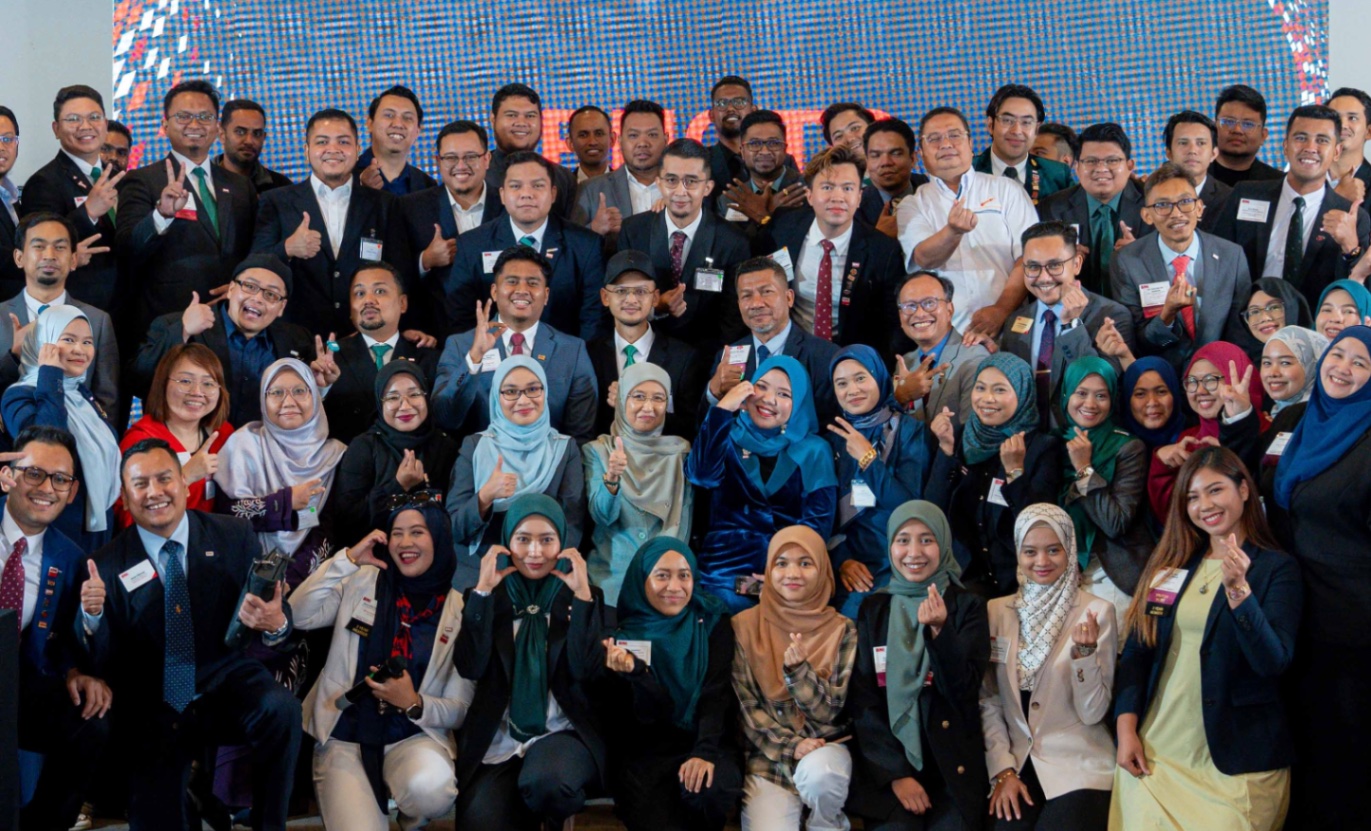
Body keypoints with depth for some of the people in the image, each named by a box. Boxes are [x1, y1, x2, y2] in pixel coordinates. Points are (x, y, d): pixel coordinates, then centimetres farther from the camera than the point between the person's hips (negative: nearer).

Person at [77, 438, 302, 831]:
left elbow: (280, 617, -1)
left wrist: (275, 624, -26)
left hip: (229, 687, 0)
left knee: (281, 708, -30)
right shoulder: (109, 565, 1)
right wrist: (93, 617, -24)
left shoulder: (233, 536, 2)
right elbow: (105, 662, -3)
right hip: (154, 713, 0)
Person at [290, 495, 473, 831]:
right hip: (344, 737, 0)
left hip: (414, 738, 0)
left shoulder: (461, 610, 0)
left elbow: (462, 710, 0)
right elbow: (299, 616, -8)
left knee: (430, 787, -34)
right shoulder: (361, 582, 5)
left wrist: (414, 703, -19)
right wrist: (348, 559, -10)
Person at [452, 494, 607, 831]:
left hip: (564, 733, -1)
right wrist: (483, 590, -9)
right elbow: (470, 668, -7)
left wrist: (582, 595, -14)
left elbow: (584, 670, -8)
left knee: (546, 782, -35)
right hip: (497, 742, 1)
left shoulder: (585, 595, 7)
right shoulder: (488, 596, 9)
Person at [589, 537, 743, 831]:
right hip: (645, 751, -1)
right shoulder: (626, 634, 1)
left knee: (709, 790, -33)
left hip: (706, 743, 1)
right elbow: (655, 713, -7)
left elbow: (718, 694, -7)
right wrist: (635, 672, -28)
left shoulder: (713, 623, 3)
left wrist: (706, 751, -24)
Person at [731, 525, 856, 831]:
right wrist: (790, 745, -15)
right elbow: (745, 705, -2)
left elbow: (833, 711, -5)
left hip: (825, 747, 1)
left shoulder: (842, 630, -1)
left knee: (818, 771, -34)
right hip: (767, 757, 0)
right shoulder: (744, 626, -1)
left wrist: (799, 670, -23)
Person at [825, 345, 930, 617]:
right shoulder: (832, 436, 12)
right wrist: (840, 558, -8)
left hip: (894, 560, -3)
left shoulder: (909, 430, 2)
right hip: (845, 554, 3)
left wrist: (867, 457, -10)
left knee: (853, 614, -28)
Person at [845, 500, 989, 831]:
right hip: (886, 766, 0)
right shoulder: (873, 611, 6)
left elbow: (966, 690, -7)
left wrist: (940, 630, -22)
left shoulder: (968, 607, 3)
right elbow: (861, 700, 2)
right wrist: (895, 773, -8)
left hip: (955, 767, 0)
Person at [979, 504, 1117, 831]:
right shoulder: (996, 611, 5)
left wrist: (1084, 653, -21)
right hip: (1015, 764, 2)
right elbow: (987, 700, 7)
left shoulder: (1097, 611, -4)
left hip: (1078, 769, -2)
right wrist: (1003, 769, -2)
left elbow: (1092, 713, -7)